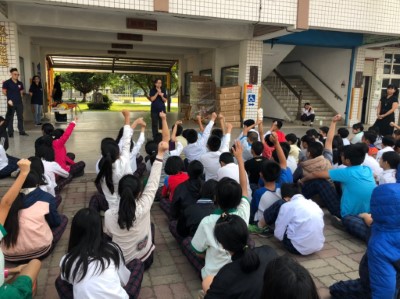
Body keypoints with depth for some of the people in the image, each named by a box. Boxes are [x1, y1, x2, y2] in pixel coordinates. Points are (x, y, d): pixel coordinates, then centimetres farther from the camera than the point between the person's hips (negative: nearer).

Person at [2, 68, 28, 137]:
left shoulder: (20, 83, 7)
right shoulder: (7, 82, -6)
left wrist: (20, 97, 8)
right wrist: (9, 98, 3)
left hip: (19, 103, 4)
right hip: (11, 103, -4)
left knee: (20, 117, 10)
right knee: (10, 118, 3)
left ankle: (21, 131, 20)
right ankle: (10, 133, 10)